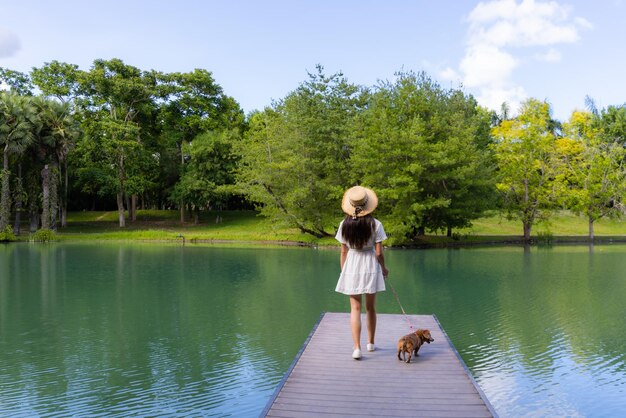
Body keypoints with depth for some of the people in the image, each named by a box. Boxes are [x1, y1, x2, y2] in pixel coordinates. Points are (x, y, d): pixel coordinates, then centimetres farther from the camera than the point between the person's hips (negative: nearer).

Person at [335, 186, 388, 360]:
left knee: (355, 308, 5)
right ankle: (371, 343, 30)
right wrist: (384, 269, 10)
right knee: (370, 307, 16)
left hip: (351, 267, 0)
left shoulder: (345, 224, -6)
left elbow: (343, 252, -1)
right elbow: (378, 252, -7)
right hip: (371, 267, 0)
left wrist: (343, 271, 12)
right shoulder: (375, 224, -10)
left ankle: (357, 347, -3)